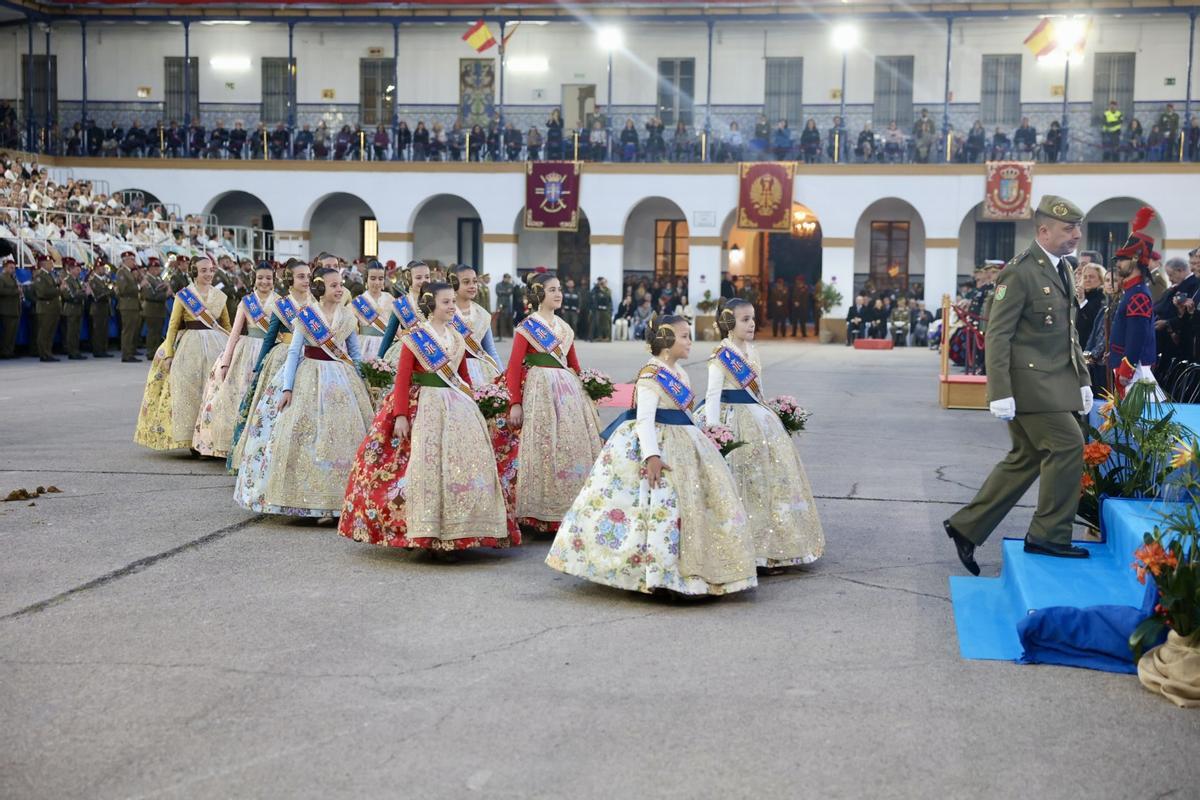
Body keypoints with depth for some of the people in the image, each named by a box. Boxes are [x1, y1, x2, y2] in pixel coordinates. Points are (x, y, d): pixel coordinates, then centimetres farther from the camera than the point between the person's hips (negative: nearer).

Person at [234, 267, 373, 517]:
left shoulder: (347, 316, 6)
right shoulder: (305, 315, -2)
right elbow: (293, 352, -4)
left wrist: (361, 384, 9)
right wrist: (287, 388, -11)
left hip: (342, 380, 3)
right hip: (311, 379, -3)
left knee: (345, 436, 1)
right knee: (306, 435, -7)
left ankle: (340, 499, 8)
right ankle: (308, 496, 2)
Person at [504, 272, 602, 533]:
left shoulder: (565, 327, 16)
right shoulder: (527, 327, -2)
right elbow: (514, 368, -6)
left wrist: (585, 386, 8)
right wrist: (515, 403, -11)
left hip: (569, 389, 6)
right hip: (541, 389, -6)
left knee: (576, 446, 5)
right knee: (546, 447, -5)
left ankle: (575, 508, 14)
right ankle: (544, 512, 4)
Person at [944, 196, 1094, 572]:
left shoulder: (1063, 269, 14)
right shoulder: (1020, 272, -13)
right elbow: (997, 334, -16)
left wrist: (1083, 380, 16)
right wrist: (1000, 393, -21)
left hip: (1054, 380, 9)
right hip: (1029, 381, -9)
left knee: (1025, 459, 11)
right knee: (1068, 444, -11)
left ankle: (966, 527, 18)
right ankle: (1049, 535, 1)